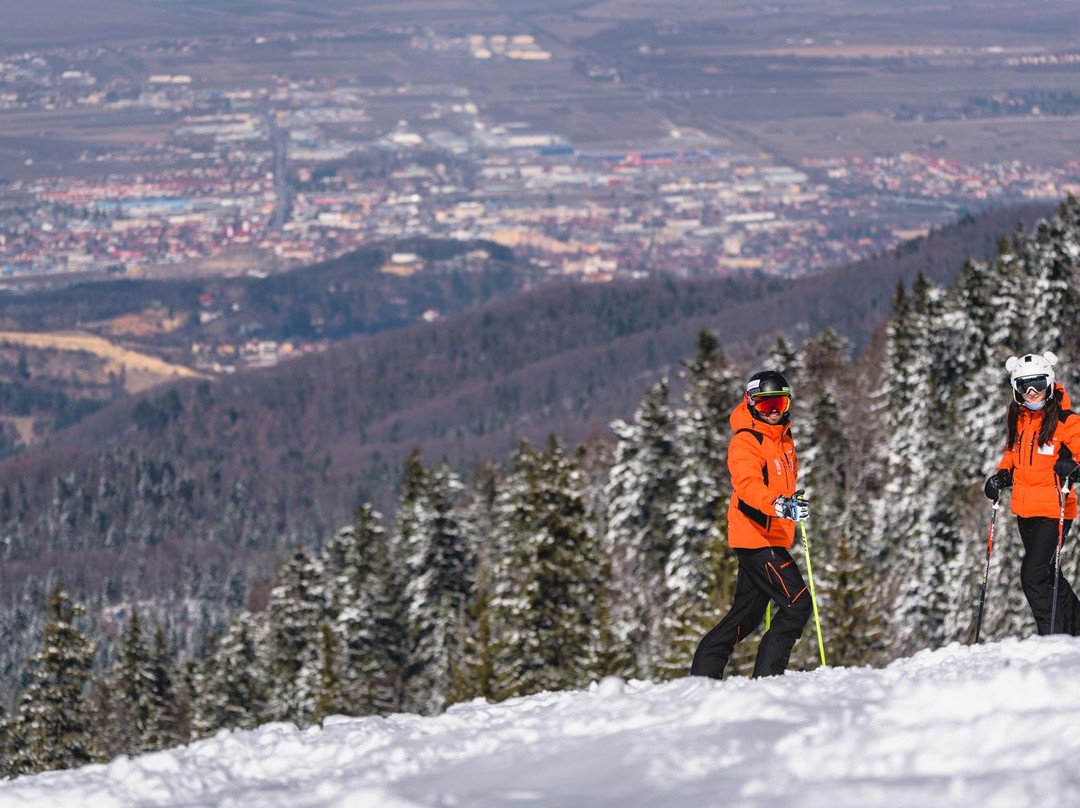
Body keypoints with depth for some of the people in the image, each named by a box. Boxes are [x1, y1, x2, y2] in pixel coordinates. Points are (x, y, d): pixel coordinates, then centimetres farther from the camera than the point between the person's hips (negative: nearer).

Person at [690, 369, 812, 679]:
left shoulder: (784, 438, 13)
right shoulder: (745, 442, -15)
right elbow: (747, 484, -33)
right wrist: (780, 504, -49)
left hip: (770, 538, 9)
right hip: (755, 537, -9)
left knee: (747, 613, 14)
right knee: (797, 604, -14)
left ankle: (704, 673, 19)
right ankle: (766, 676, -14)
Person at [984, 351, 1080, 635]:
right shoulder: (1018, 419, 9)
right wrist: (1001, 476, 7)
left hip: (1053, 510, -8)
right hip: (1025, 511, 8)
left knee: (1033, 575, -15)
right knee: (1046, 574, 17)